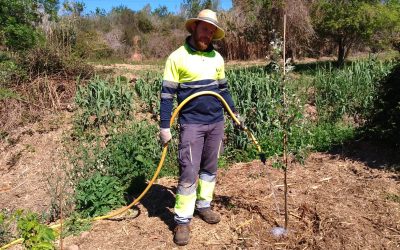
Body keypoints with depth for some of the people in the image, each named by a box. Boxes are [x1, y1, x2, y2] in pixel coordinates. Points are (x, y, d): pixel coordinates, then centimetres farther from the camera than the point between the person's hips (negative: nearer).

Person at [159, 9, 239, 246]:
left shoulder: (217, 57, 9)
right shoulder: (177, 57, -6)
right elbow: (167, 94, -6)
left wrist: (234, 113, 17)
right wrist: (164, 126, -10)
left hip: (217, 122, 5)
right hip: (192, 124, -5)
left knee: (210, 168, 13)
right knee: (189, 173, -5)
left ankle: (203, 205, 31)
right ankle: (182, 221, 8)